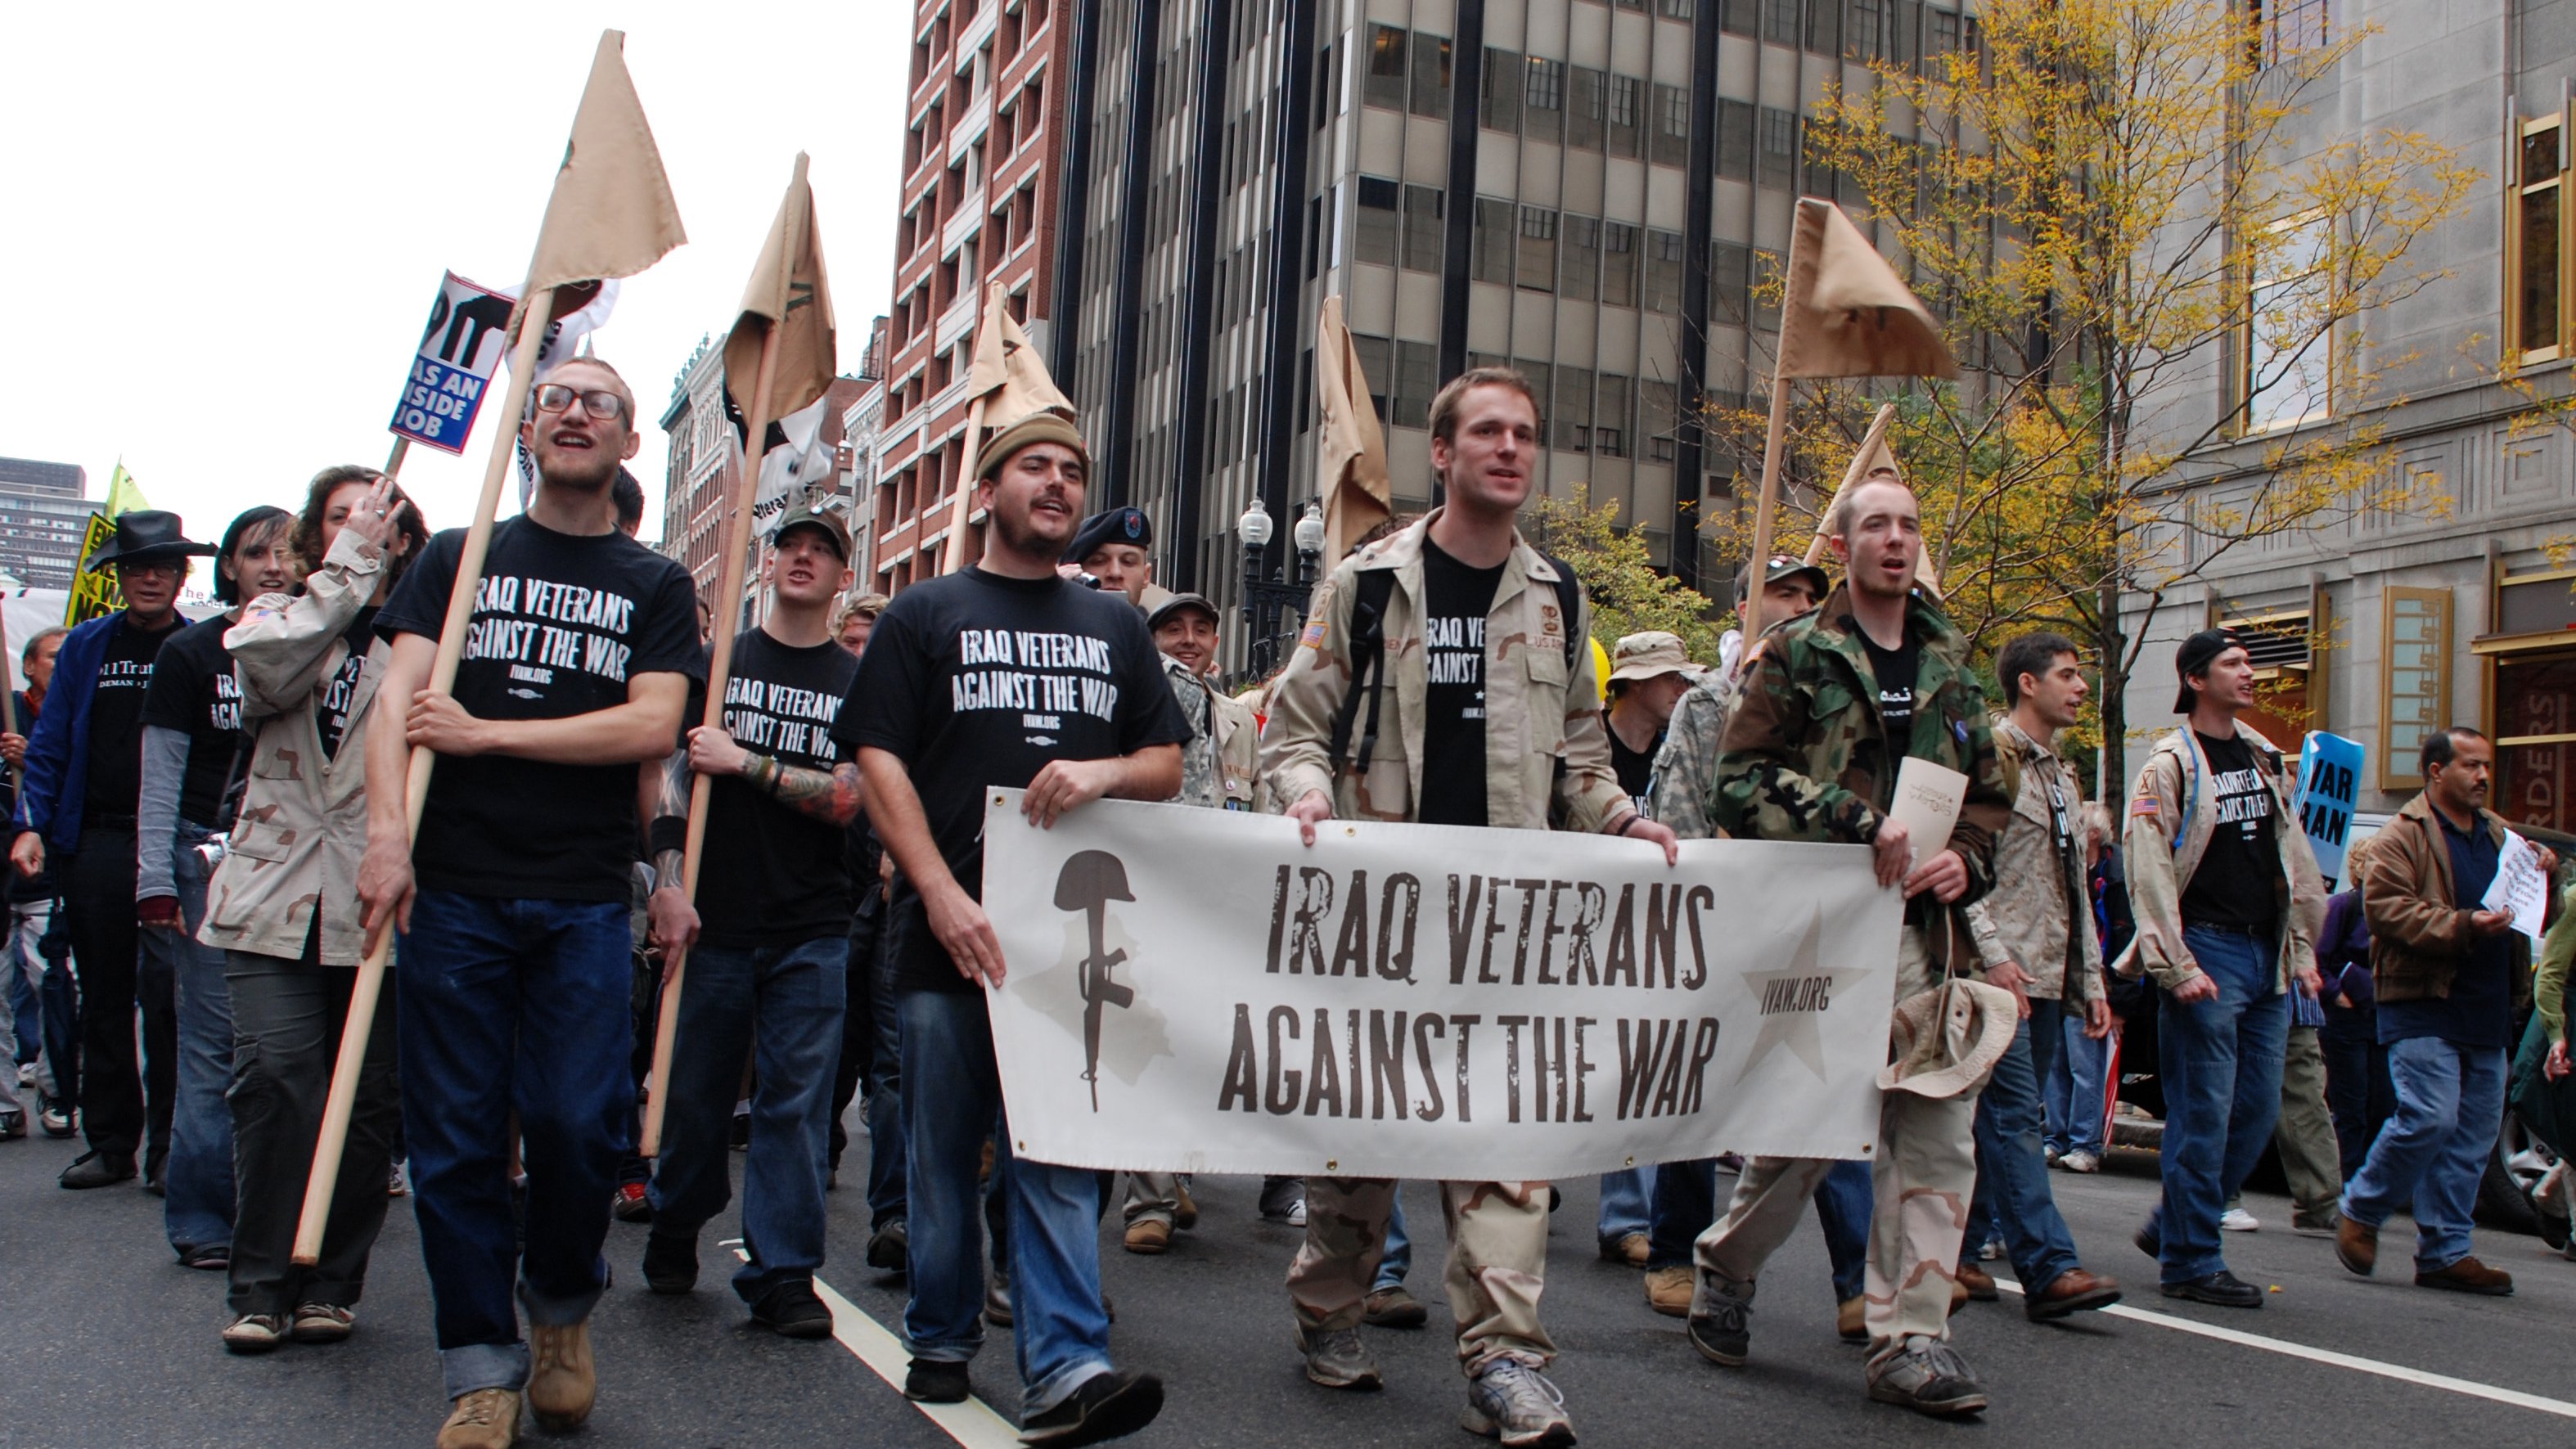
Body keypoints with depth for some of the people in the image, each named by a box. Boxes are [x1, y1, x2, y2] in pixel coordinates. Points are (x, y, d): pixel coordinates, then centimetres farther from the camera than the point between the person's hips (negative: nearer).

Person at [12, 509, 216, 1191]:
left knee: (165, 995, -5)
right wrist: (31, 826, -1)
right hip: (93, 845, 4)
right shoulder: (87, 646, 11)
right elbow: (50, 745, 11)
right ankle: (110, 1143, 19)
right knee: (103, 999, 10)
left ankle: (168, 1147, 4)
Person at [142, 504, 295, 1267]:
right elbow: (160, 776, 2)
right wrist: (156, 882, -5)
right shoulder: (189, 654, 3)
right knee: (213, 1038, -3)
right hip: (211, 859, -2)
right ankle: (201, 1218, 5)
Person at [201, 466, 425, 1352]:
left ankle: (332, 1284, 17)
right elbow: (269, 669, -9)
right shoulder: (275, 615, 15)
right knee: (272, 1078, -11)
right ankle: (261, 1286, 2)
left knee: (368, 1098, 3)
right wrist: (349, 563, -6)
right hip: (275, 894, 1)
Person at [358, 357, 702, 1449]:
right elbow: (398, 699, 1)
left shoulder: (655, 586, 11)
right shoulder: (457, 558, 13)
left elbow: (652, 727, -4)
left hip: (585, 902, 0)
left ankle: (562, 1308, 23)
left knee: (578, 1125, -5)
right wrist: (388, 830, -15)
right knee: (457, 1138, 2)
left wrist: (485, 733, -7)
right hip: (454, 888, 1)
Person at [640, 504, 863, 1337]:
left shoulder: (858, 684, 6)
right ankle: (675, 1233, 31)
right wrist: (669, 883, -7)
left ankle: (783, 1275, 5)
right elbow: (671, 774, 3)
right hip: (715, 920, 1)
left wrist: (745, 762, -12)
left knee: (796, 1102, -2)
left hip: (813, 932, 0)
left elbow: (850, 798, -5)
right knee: (695, 1092, 8)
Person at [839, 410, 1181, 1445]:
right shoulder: (925, 614, 9)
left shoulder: (1114, 625, 18)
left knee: (1061, 1152, -5)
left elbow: (1167, 765, 16)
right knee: (944, 1150, 7)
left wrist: (1103, 773, -8)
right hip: (948, 930, -1)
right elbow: (880, 760, -1)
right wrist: (941, 895, -13)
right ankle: (941, 1340, 22)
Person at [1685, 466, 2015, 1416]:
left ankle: (1911, 1338, 7)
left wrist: (1966, 857, 1)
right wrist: (1859, 826, -18)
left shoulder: (1949, 664, 17)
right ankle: (1725, 1271, 25)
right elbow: (1743, 779, -9)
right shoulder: (1797, 654, 0)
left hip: (1923, 931, 5)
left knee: (1938, 1132, -1)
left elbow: (1989, 791, 21)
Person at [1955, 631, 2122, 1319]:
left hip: (2049, 978, 9)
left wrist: (2092, 983, 18)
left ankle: (1956, 1246, 17)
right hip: (2002, 973, -9)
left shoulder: (2063, 777, 22)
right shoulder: (1988, 755, -6)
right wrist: (1993, 954, -20)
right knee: (2016, 1117, -11)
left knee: (2003, 1116, 9)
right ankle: (2049, 1269, -14)